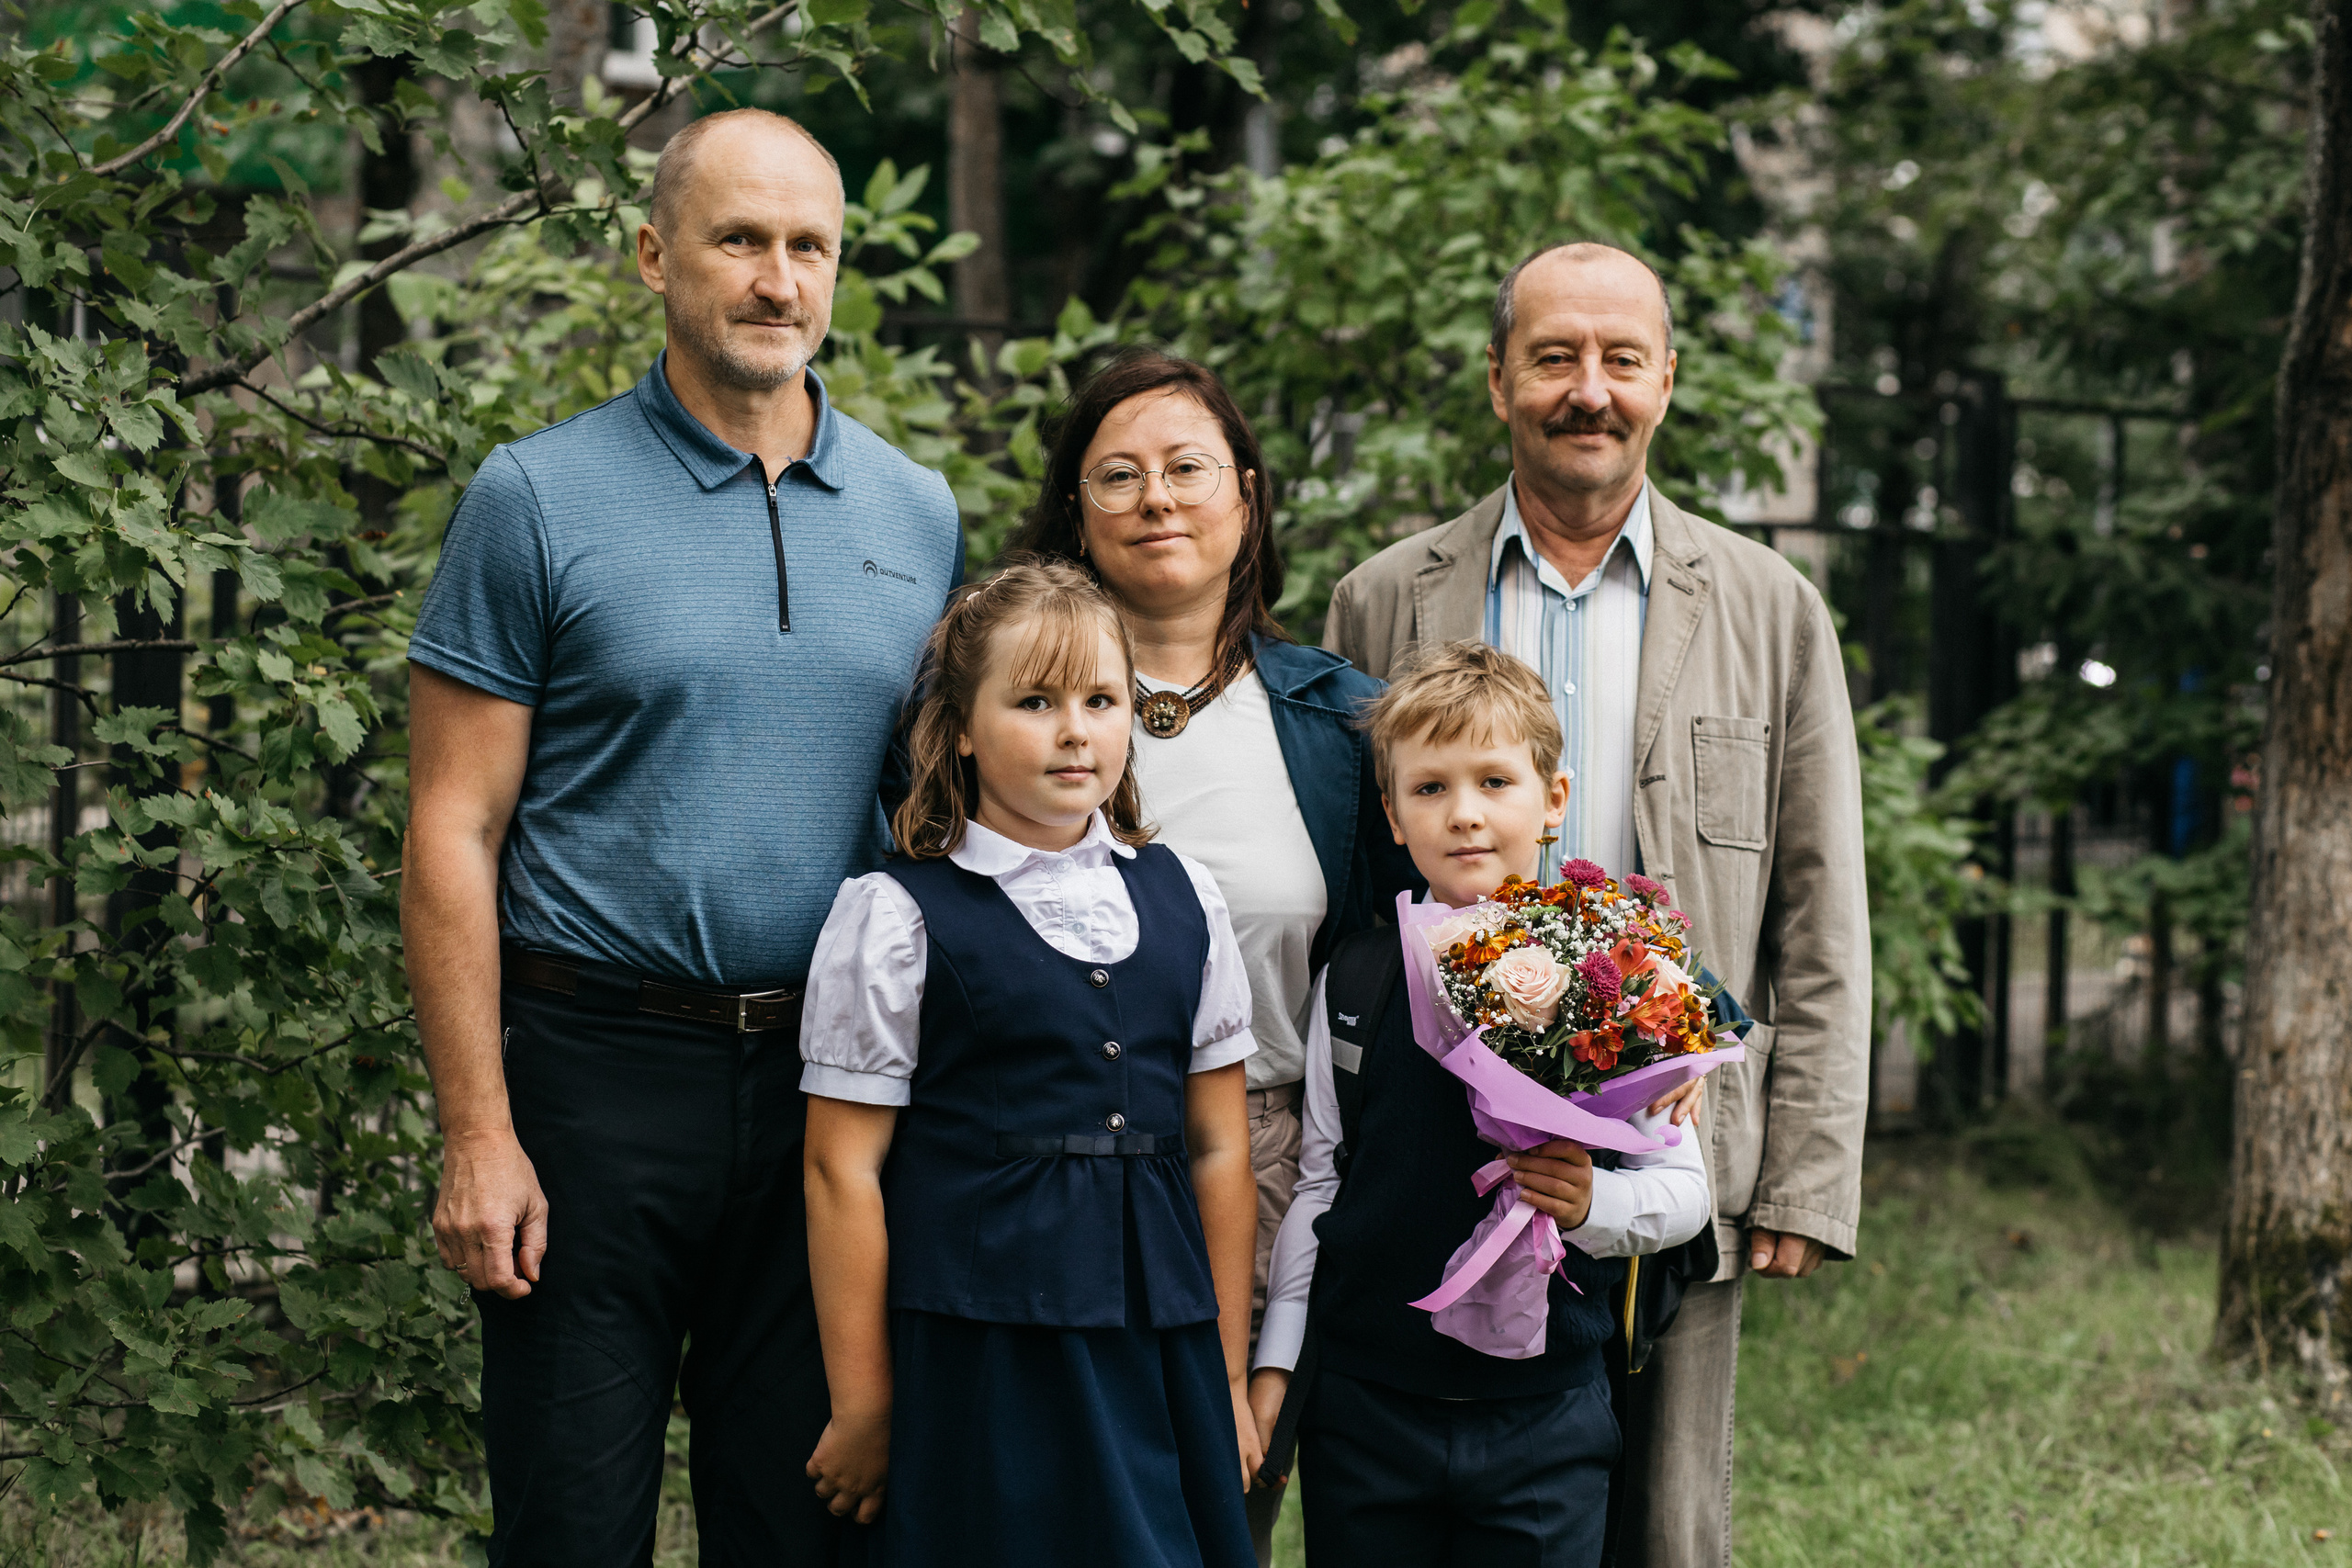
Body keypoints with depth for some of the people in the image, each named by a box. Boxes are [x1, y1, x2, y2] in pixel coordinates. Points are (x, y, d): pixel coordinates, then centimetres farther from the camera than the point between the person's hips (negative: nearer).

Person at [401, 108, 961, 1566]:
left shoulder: (921, 514, 9)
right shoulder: (538, 499, -3)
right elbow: (455, 837, -5)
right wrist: (477, 1138, -12)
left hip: (836, 1086, 4)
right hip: (604, 1075, -3)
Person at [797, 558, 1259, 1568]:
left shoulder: (1183, 902, 9)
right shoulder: (895, 919, -5)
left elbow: (1218, 1149, 12)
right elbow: (843, 1170, -5)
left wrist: (1226, 1374, 12)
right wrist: (862, 1407, -4)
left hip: (1162, 1344, 4)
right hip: (981, 1352, -4)